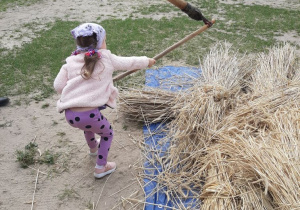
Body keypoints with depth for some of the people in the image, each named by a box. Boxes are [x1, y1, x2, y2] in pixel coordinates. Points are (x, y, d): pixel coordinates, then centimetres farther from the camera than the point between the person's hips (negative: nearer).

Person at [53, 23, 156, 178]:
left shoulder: (70, 62, 8)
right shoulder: (107, 59, 1)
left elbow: (58, 85, 5)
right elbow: (129, 62, 14)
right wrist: (147, 61, 32)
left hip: (70, 115, 5)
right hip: (90, 114, -5)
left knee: (88, 124, 39)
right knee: (107, 133, 25)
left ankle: (93, 147, 63)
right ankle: (101, 168, 30)